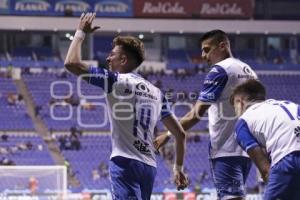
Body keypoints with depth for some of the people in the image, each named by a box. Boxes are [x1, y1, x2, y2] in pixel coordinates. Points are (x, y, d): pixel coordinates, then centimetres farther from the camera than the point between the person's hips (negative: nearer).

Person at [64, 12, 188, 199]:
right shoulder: (156, 92, 17)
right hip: (149, 167, 7)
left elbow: (71, 63, -8)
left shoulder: (116, 81, -3)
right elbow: (180, 133, 18)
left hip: (125, 163, -7)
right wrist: (179, 168, 27)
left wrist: (81, 32, 7)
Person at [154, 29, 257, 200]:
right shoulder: (249, 72, 16)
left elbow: (196, 114, -14)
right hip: (246, 150, 8)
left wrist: (168, 135, -8)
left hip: (226, 150, -8)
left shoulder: (220, 71, -9)